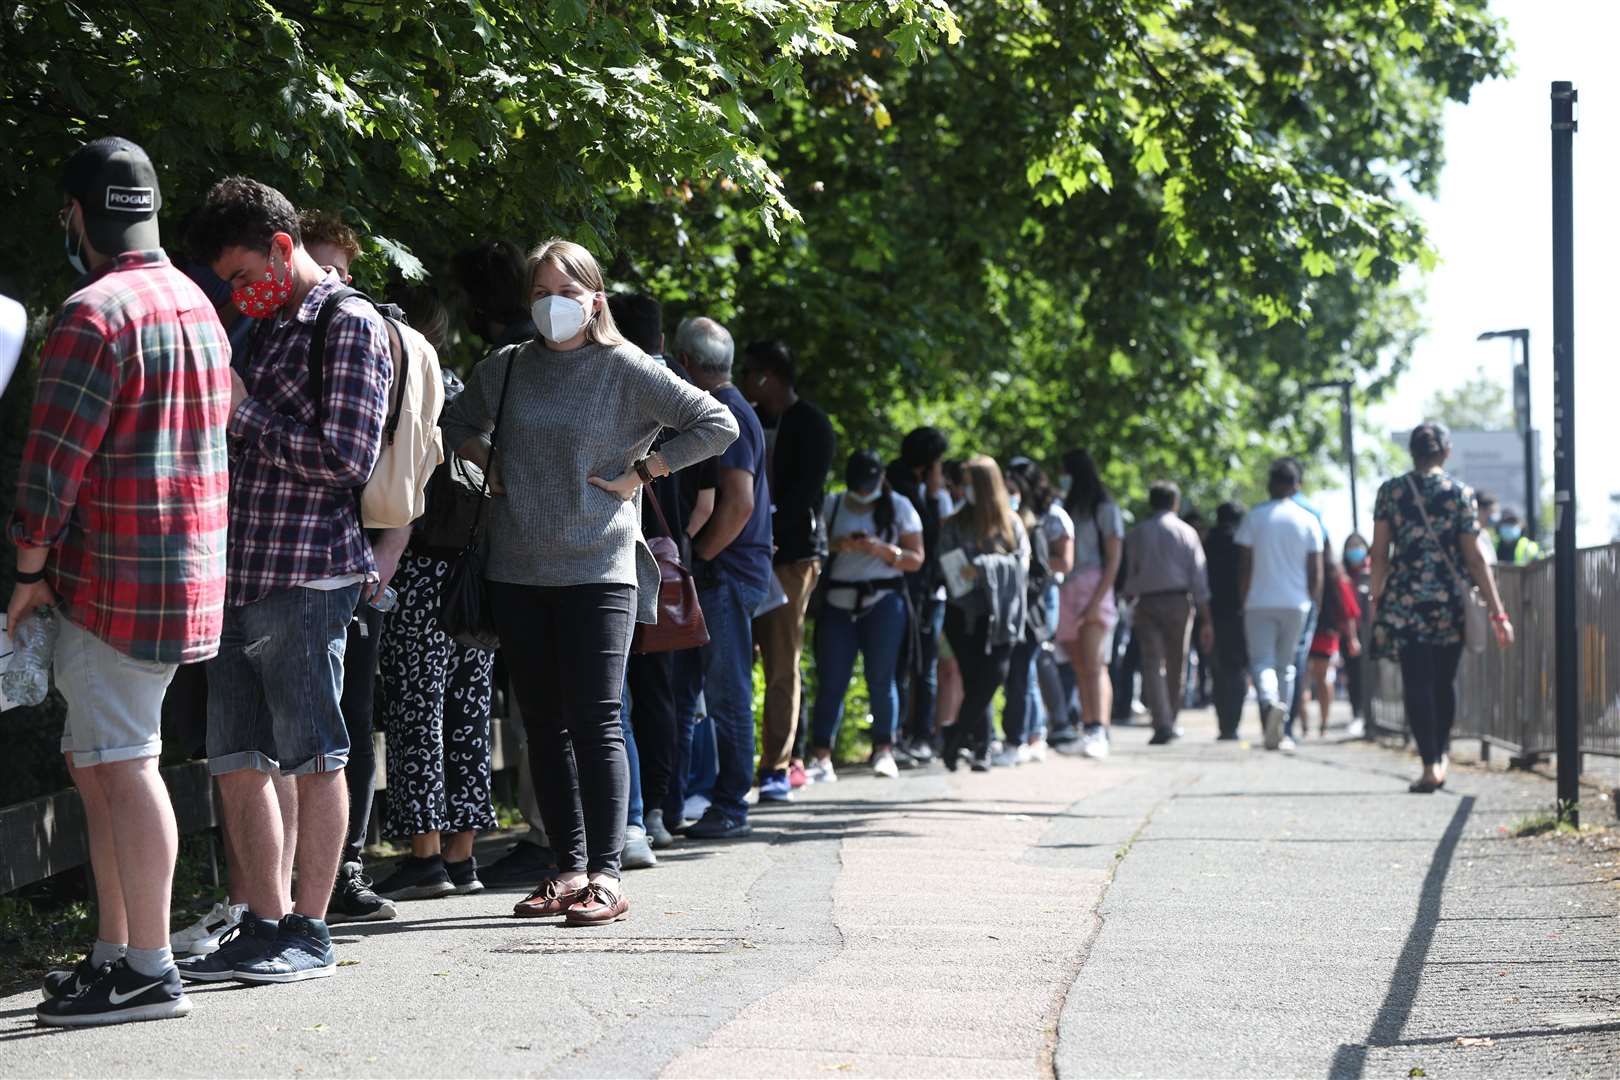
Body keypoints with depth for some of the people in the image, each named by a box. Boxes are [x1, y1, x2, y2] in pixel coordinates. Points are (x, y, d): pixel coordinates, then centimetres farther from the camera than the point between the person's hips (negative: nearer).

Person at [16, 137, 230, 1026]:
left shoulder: (96, 313, -14)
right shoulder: (196, 305, 16)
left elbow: (54, 459, -16)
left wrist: (30, 570, -6)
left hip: (113, 576, -9)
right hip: (189, 567, 9)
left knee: (122, 762, -6)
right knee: (96, 760, 16)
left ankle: (149, 973, -5)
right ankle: (112, 951, 21)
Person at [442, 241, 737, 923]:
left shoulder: (627, 371, -3)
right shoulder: (504, 369, 10)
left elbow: (717, 425, -3)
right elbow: (457, 423, 28)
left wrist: (642, 471, -5)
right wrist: (485, 465, 10)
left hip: (598, 568, -5)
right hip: (517, 572, 5)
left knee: (594, 719, -10)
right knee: (544, 725, 6)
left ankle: (605, 875, -11)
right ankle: (569, 868, 11)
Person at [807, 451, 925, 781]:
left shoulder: (898, 507, 7)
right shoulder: (831, 505, 11)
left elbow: (916, 559, 4)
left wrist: (882, 550, -12)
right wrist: (837, 545, -15)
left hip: (883, 602, -1)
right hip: (838, 602, 1)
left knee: (881, 677, -5)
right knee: (830, 679, -5)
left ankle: (883, 751, 1)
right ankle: (821, 757, -6)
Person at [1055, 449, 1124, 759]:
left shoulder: (1105, 509, 2)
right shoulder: (1066, 509, 19)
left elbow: (1114, 559, -5)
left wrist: (1097, 601, -14)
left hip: (1094, 591, -6)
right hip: (1068, 593, 6)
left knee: (1094, 666, -18)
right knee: (1080, 670, 4)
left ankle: (1099, 732, -27)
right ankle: (1088, 731, 6)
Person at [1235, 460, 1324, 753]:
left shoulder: (1254, 518, 0)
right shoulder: (1308, 521, 3)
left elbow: (1243, 565, 0)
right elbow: (1316, 571, 3)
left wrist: (1244, 599, 9)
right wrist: (1313, 602, 13)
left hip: (1259, 603, -2)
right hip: (1296, 603, 2)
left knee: (1261, 661, -2)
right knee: (1286, 665, 11)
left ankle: (1270, 703, -33)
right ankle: (1281, 732, 11)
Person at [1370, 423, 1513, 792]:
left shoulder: (1391, 491, 0)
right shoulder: (1461, 493, -2)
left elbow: (1379, 554, -1)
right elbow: (1474, 558, -4)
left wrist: (1376, 599, 10)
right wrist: (1497, 612, -1)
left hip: (1405, 599, -1)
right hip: (1451, 600, 1)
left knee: (1417, 684, 0)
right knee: (1445, 682, 17)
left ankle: (1430, 765, -9)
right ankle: (1441, 755, 26)